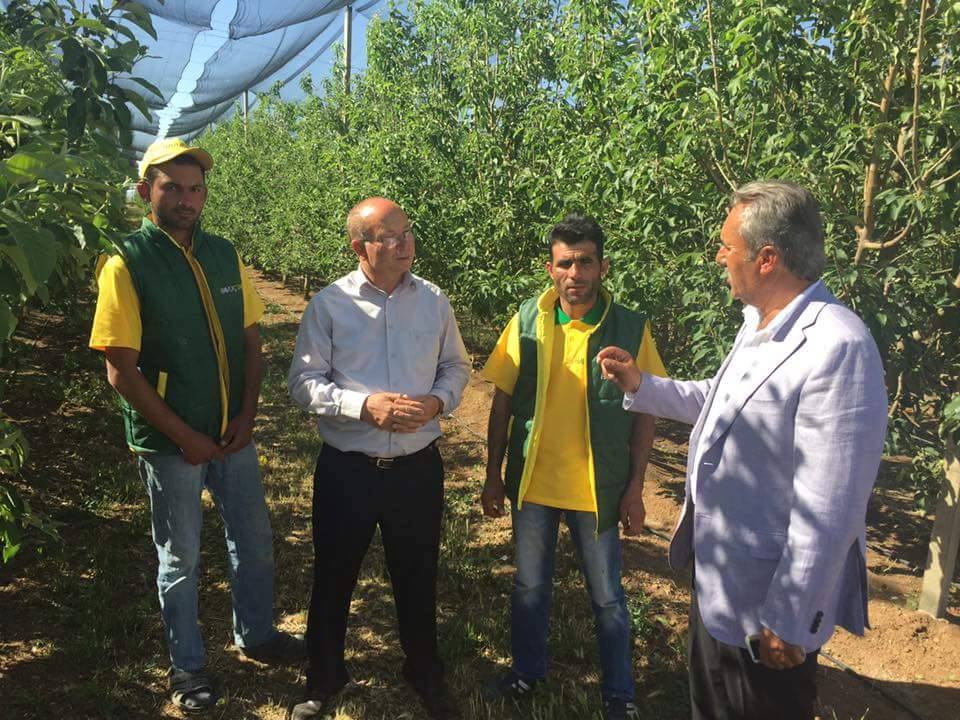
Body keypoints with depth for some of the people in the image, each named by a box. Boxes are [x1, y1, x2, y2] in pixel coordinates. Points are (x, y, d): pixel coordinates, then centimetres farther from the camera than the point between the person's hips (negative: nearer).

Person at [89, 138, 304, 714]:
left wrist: (246, 416, -5)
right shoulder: (127, 265, -12)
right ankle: (187, 665, 33)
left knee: (254, 540, 17)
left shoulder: (224, 254, 2)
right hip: (171, 442, -4)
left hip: (234, 434, 5)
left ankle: (257, 634, 41)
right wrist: (184, 437, -15)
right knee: (180, 557, 12)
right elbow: (122, 369, -14)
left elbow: (251, 339, 6)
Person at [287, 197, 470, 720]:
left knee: (417, 577, 18)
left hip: (417, 466, 2)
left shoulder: (434, 301, 0)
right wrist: (365, 406, -21)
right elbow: (304, 383, -8)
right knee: (333, 577, 16)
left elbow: (456, 367, 10)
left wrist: (437, 401, -11)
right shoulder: (328, 304, -9)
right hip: (345, 470, -1)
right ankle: (324, 678, 41)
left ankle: (425, 672, 43)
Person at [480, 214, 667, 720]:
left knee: (607, 597, 14)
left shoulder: (630, 329, -11)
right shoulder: (527, 321, -6)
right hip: (531, 483, 2)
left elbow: (643, 414, -5)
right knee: (529, 586, 20)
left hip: (598, 489, -2)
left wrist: (634, 489, -5)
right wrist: (494, 476, 2)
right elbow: (502, 403, 0)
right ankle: (527, 671, 44)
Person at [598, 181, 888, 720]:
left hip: (769, 602, -9)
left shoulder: (838, 349, -29)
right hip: (717, 578, 9)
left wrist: (789, 623, -22)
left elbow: (828, 512, -28)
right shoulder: (759, 326, 2)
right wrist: (640, 385, 11)